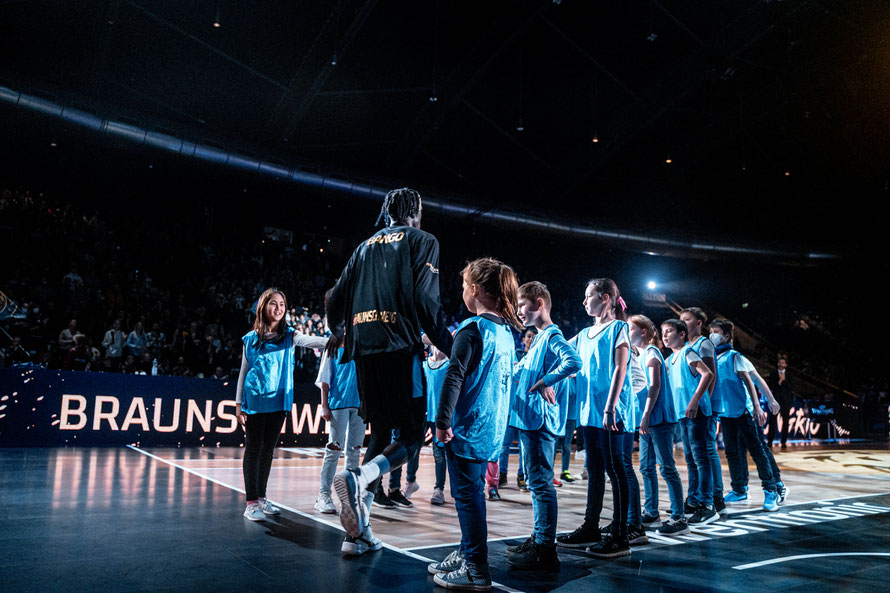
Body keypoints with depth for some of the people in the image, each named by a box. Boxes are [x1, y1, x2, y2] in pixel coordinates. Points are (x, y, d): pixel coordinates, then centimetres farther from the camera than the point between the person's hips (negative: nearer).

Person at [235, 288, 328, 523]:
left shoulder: (289, 336, 4)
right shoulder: (250, 339, 4)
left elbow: (312, 341, -14)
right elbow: (243, 372, 7)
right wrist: (238, 404, 2)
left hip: (278, 401, 2)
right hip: (255, 402, -2)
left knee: (268, 450, 11)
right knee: (253, 449, 0)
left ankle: (261, 498, 23)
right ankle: (251, 503, 5)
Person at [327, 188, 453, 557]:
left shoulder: (365, 246, 20)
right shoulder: (422, 242, 5)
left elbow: (336, 298, 17)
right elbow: (426, 303, -8)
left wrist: (337, 332, 37)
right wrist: (452, 350, -3)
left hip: (364, 351, 6)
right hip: (400, 349, -6)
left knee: (381, 435, 14)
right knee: (411, 436, 0)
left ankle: (359, 527, 9)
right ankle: (358, 478, -28)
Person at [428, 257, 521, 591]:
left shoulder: (472, 329, -15)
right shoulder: (506, 332, 10)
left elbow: (454, 377, -19)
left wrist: (442, 421, -17)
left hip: (467, 426, -8)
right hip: (491, 427, 9)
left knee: (467, 494, -1)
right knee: (472, 492, 18)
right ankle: (467, 554, 30)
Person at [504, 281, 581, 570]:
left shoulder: (552, 335, -11)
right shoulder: (538, 339, 19)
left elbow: (574, 362, -30)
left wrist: (545, 382, -24)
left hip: (540, 421, -10)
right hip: (528, 420, 10)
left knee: (541, 482, -6)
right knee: (536, 482, 17)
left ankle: (545, 551, 0)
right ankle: (538, 538, 28)